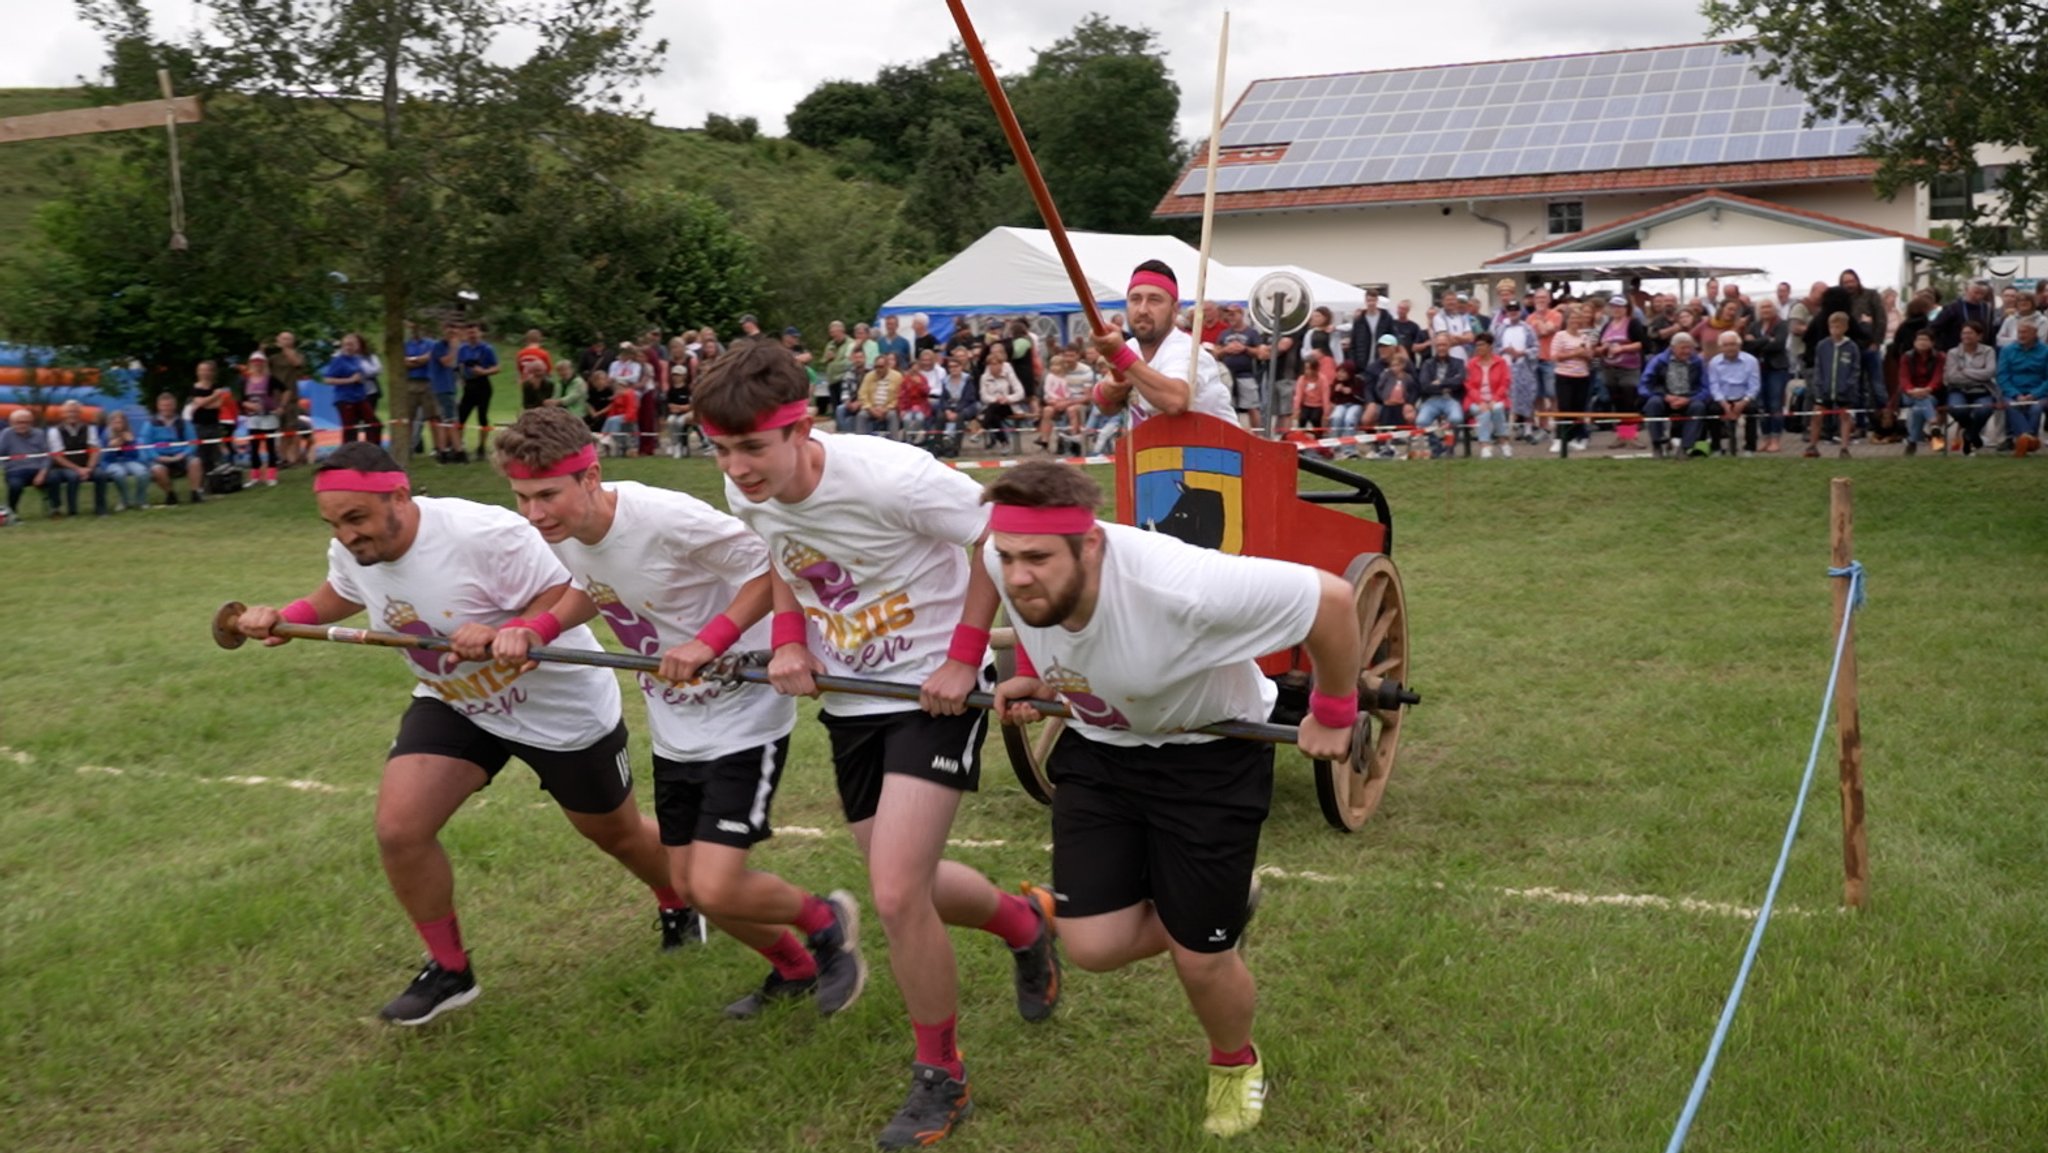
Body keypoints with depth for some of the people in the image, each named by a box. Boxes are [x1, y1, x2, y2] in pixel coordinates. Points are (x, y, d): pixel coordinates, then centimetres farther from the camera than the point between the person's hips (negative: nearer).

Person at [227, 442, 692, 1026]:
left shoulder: (483, 534, -33)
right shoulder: (352, 551, -12)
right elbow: (337, 597, 12)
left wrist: (502, 635, -46)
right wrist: (282, 617, -8)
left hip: (561, 706, -5)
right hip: (454, 704, 5)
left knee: (616, 833, 13)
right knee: (397, 829, -14)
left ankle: (681, 906, 48)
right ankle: (449, 971, 10)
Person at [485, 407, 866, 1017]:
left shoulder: (668, 519, -29)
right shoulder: (559, 531, -7)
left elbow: (772, 568, -21)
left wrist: (708, 642, -29)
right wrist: (534, 631, -4)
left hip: (744, 717, -8)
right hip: (674, 727, 8)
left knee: (716, 890, -14)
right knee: (689, 885, 13)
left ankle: (828, 922, 18)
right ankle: (796, 968, 40)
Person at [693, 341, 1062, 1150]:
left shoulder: (890, 477, -29)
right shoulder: (748, 491, -9)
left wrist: (964, 657, -19)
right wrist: (788, 639, -4)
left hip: (932, 690, -7)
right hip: (849, 697, 7)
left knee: (896, 896, -15)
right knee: (905, 885, 15)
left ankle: (939, 1077, 11)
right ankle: (1026, 923, 48)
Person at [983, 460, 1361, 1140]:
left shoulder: (1177, 586, -40)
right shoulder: (1004, 565, -23)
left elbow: (1330, 599, -29)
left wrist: (1333, 715, -17)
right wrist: (1033, 677, -4)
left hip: (1211, 751, -4)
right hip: (1099, 746, 5)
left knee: (1198, 958, 3)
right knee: (1093, 945, -3)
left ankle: (1236, 1064, 39)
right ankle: (1216, 909, 29)